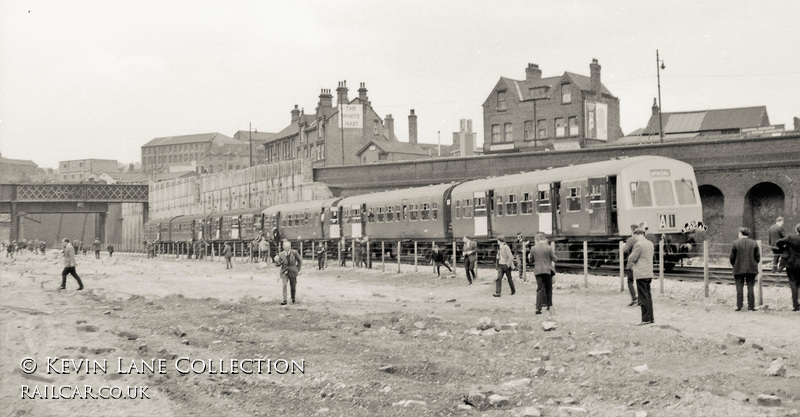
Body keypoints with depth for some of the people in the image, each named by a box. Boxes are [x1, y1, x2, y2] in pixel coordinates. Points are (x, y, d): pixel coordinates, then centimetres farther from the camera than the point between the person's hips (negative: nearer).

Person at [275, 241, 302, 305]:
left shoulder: (294, 253, -11)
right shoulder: (281, 254, -9)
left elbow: (299, 261, 3)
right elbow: (279, 264, -5)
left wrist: (298, 270, 2)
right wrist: (276, 260, -26)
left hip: (293, 272, 0)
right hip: (284, 272, 0)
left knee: (293, 287, 10)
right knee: (284, 284, -21)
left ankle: (293, 298, 39)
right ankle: (284, 300, -17)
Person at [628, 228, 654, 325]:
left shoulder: (638, 245, -16)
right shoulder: (650, 243, 10)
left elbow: (631, 259, -13)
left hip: (641, 274, -8)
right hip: (649, 273, 8)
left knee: (643, 297, -4)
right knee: (648, 296, 14)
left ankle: (646, 319, -2)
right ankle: (651, 318, 18)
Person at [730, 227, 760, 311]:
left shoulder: (735, 243, -4)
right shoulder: (754, 243, 3)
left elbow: (732, 257, -3)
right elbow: (758, 257, 4)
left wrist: (734, 265, 13)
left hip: (739, 269, -2)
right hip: (751, 269, 2)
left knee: (739, 288, 1)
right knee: (750, 288, 5)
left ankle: (739, 306, -3)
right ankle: (751, 306, 2)